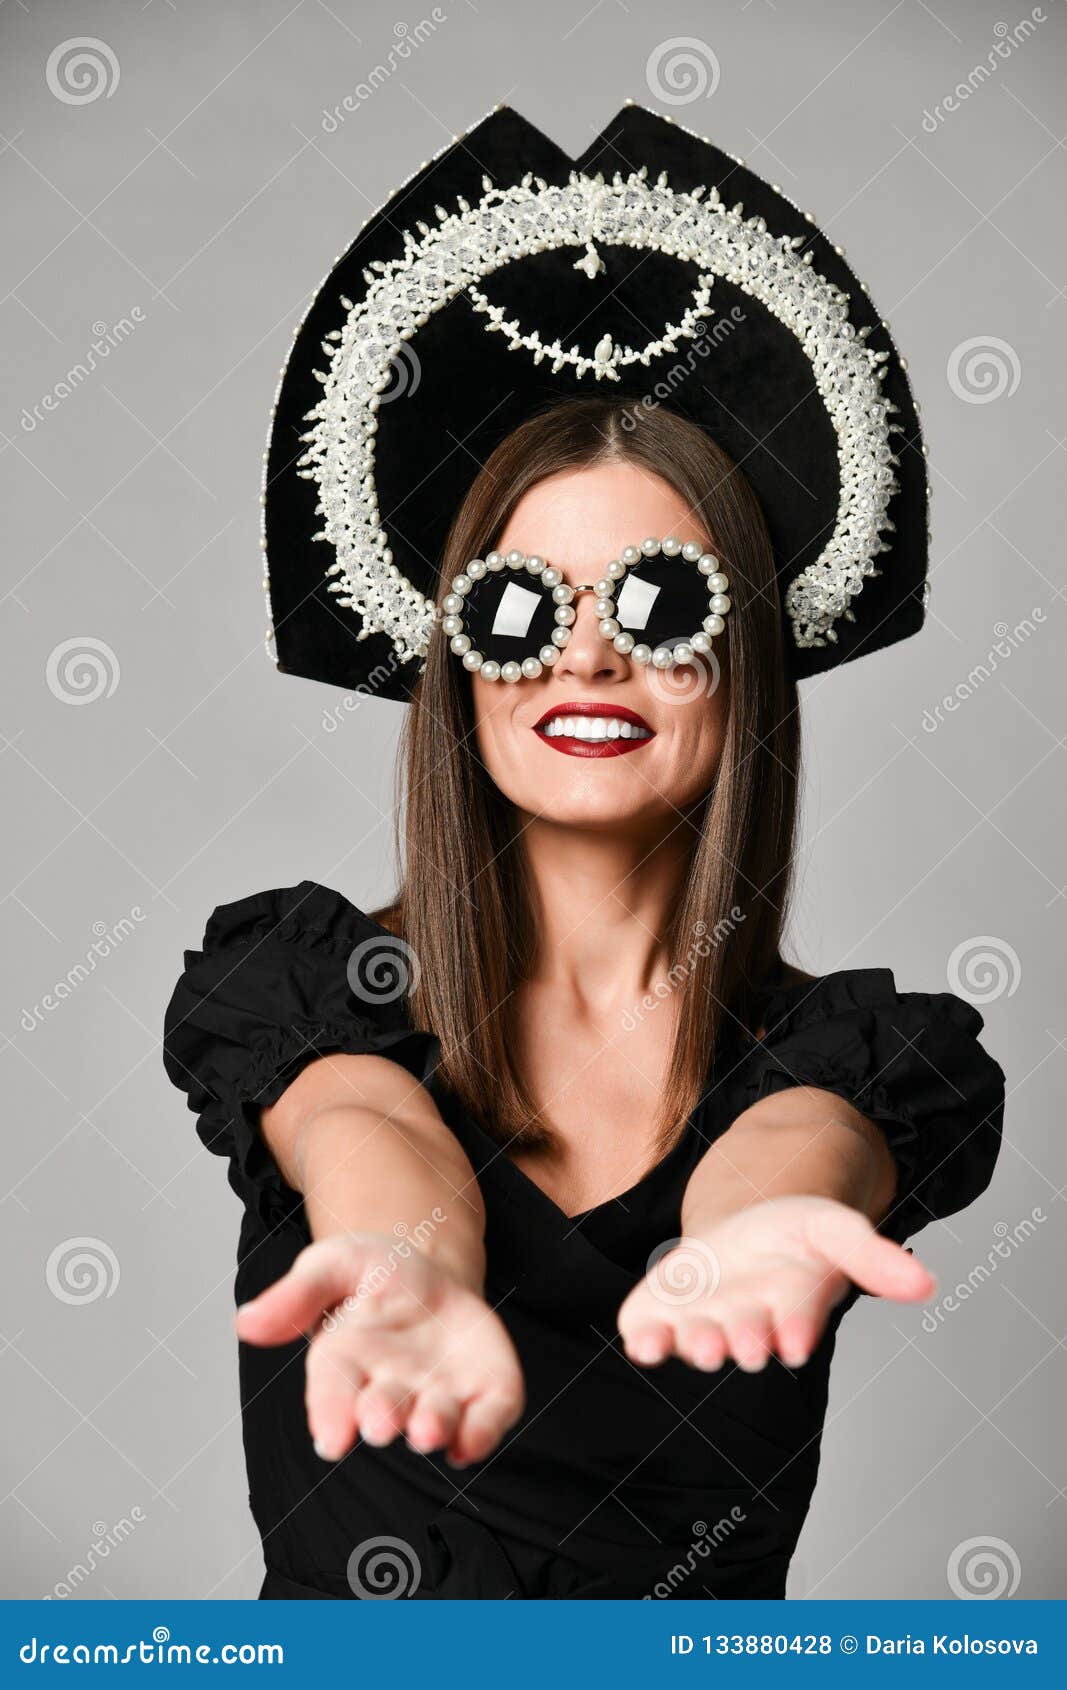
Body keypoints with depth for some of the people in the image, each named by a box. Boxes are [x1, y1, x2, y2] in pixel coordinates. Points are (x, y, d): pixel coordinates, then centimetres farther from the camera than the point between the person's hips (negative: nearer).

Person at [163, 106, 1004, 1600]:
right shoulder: (296, 978, 3)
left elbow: (797, 1151, -16)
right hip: (345, 1647, 0)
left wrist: (752, 1221, -37)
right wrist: (413, 1262, -35)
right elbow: (369, 1136, -15)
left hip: (702, 1650, 1)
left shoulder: (851, 1051, 3)